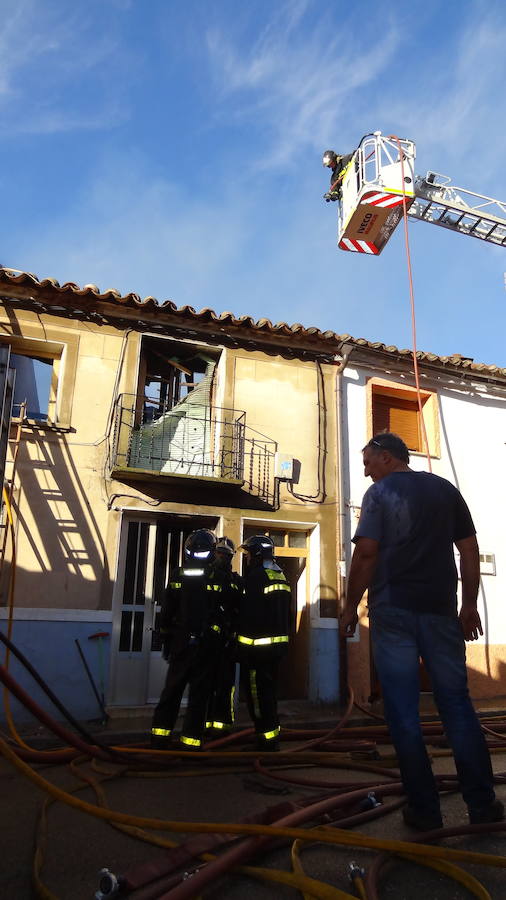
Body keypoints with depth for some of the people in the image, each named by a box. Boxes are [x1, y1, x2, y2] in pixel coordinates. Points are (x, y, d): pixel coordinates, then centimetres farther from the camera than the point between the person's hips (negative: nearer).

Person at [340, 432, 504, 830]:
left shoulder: (380, 492, -2)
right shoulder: (446, 489, 10)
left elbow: (366, 552, -11)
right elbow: (470, 550, 9)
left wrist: (351, 606, -3)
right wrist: (470, 605, 14)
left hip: (393, 610, -4)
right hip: (441, 610, 4)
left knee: (403, 711, 4)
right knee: (457, 704, 12)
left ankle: (424, 809, 9)